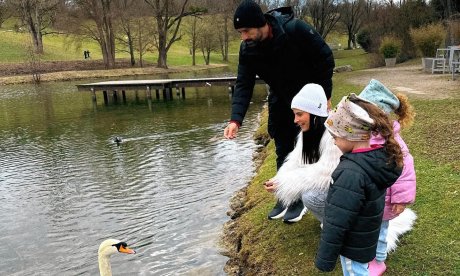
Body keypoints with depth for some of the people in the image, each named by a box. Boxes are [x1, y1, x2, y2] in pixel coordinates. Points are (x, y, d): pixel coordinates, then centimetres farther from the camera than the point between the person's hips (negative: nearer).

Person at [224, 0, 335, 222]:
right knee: (282, 150, 11)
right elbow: (243, 85, -16)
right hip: (280, 101, 5)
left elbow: (325, 58, -19)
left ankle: (300, 198, 19)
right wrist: (236, 119, -29)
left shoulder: (296, 30, -28)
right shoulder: (247, 49, -14)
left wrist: (324, 96, -16)